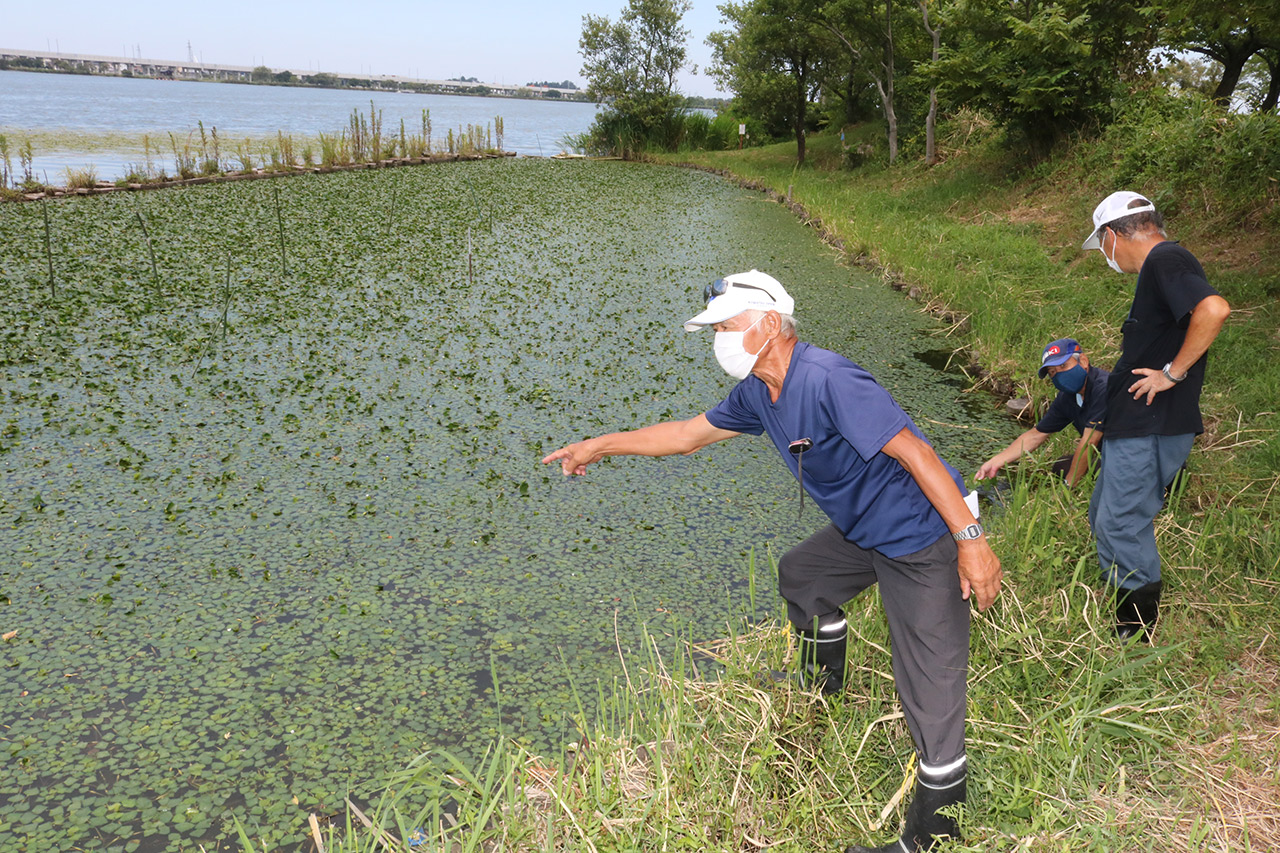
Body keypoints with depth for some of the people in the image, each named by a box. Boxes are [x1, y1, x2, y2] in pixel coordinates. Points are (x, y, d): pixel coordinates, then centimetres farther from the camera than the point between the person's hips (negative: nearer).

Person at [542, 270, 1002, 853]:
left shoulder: (826, 380, -27)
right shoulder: (758, 393, 3)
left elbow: (913, 450, -29)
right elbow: (691, 432, 15)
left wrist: (970, 540, -31)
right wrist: (600, 446, 16)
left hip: (922, 541, -10)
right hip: (864, 530, 10)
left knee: (930, 697, -6)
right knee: (799, 576, 30)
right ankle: (822, 689, 54)